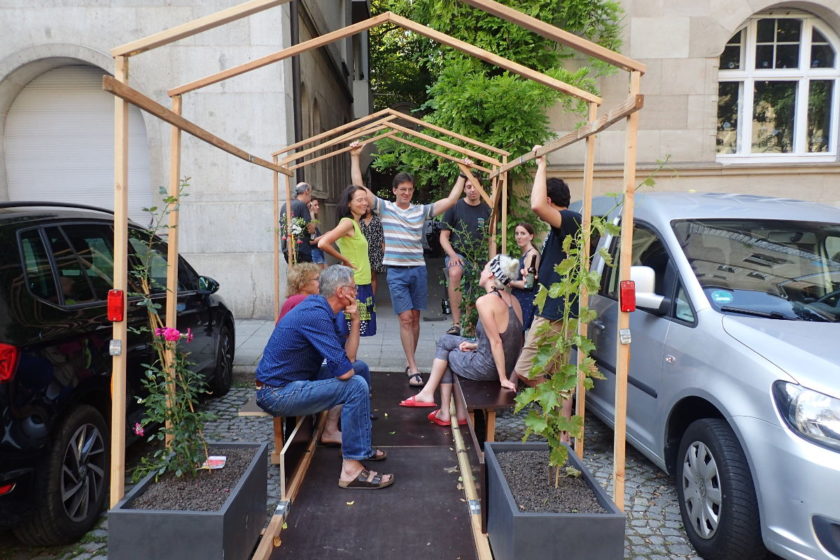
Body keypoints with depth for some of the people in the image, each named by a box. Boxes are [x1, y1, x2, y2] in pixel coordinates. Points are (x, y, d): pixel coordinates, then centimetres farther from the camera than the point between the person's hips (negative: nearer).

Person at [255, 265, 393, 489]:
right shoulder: (315, 315, -24)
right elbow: (344, 370, -26)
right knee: (356, 385, -20)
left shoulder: (317, 307, 7)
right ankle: (351, 469, -14)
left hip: (289, 381, 10)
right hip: (277, 394, -10)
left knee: (360, 367, 15)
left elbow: (348, 357, 8)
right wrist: (351, 370, -2)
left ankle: (332, 431, 18)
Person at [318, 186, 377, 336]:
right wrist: (345, 260, -14)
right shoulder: (347, 222, -14)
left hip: (362, 284, 9)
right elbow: (323, 244, -25)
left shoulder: (356, 224, 13)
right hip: (354, 285, -9)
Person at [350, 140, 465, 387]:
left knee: (415, 318, 9)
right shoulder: (384, 207, 4)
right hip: (396, 271, -3)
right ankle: (413, 368, -5)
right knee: (405, 318, -7)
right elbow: (359, 187, -2)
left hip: (418, 269, 3)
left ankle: (409, 362, 23)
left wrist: (463, 174, 5)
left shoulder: (422, 210, 8)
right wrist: (354, 157, -5)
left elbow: (451, 200, 6)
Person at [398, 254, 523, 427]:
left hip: (488, 366, -8)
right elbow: (507, 336, 10)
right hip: (509, 364, 8)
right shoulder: (513, 300, 4)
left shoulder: (484, 301, -20)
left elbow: (496, 342, -22)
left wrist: (503, 378, -17)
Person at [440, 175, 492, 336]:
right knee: (454, 273, -36)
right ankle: (456, 323, -38)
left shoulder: (486, 210, 7)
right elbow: (444, 236, 1)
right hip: (457, 254, -4)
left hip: (478, 258, 4)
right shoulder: (455, 207, -1)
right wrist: (453, 255, -15)